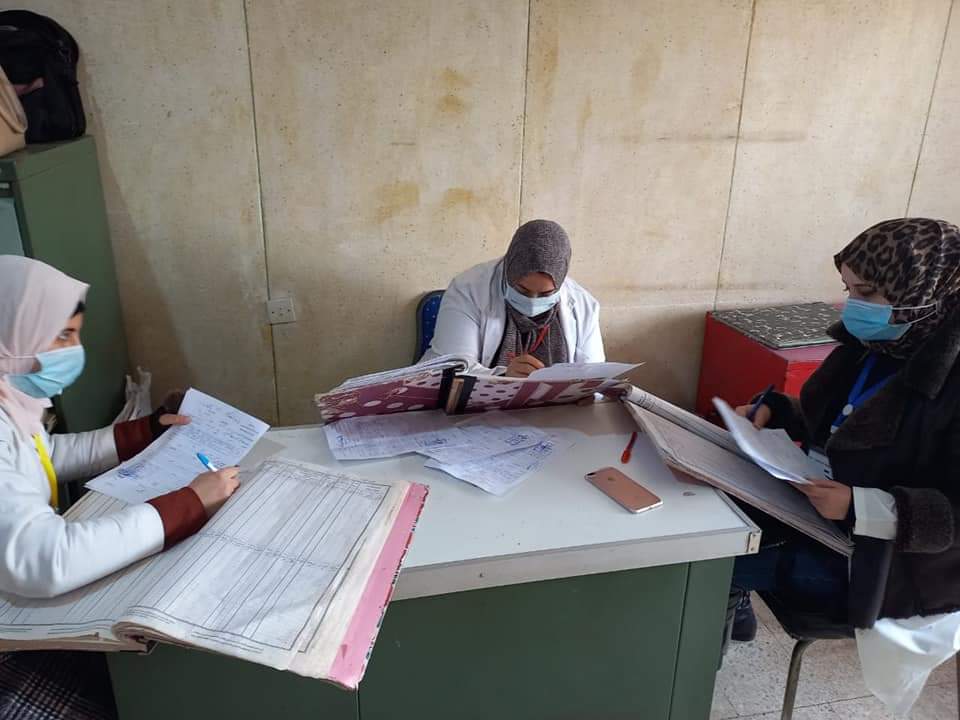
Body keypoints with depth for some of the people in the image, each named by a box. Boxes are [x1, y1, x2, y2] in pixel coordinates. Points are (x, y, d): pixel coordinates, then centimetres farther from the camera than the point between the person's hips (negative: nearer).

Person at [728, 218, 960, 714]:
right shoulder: (868, 346, -1)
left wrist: (865, 508, -34)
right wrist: (773, 412, -1)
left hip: (877, 563, -8)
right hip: (813, 511, 8)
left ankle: (727, 600, 17)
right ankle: (731, 604, 22)